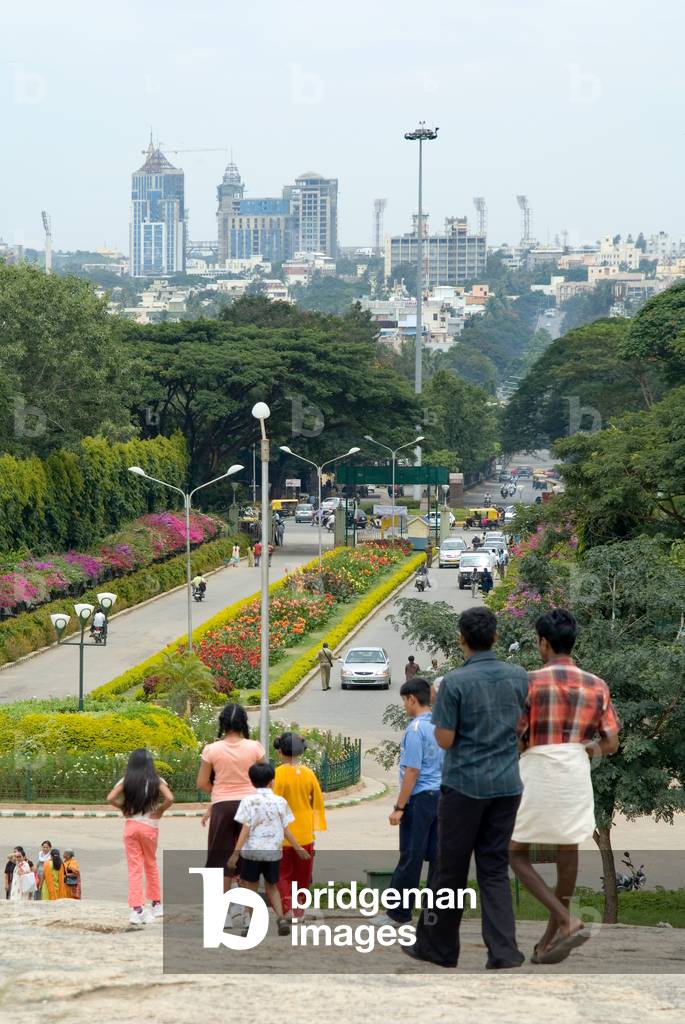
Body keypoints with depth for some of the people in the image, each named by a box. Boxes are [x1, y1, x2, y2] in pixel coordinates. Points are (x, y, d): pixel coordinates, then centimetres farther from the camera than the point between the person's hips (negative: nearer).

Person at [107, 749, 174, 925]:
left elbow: (110, 799, -8)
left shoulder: (126, 781, 1)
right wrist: (159, 811, -1)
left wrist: (123, 808, 6)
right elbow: (169, 799, -17)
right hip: (150, 827, 0)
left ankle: (136, 909, -8)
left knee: (134, 868, 2)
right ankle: (156, 904, 27)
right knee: (151, 864, 18)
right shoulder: (156, 781, -3)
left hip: (131, 826, 0)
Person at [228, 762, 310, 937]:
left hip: (252, 851, -3)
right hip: (274, 851, 3)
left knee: (250, 887, 9)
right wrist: (298, 848, 15)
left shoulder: (249, 801, -6)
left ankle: (251, 924, 5)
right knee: (271, 886, 17)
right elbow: (286, 830, 4)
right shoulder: (280, 802, 2)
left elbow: (245, 829, -11)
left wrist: (236, 852, -11)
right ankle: (281, 918, 2)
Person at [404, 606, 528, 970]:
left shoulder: (454, 682, -14)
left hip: (464, 785, -4)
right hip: (506, 785, 4)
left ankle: (439, 946, 19)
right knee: (495, 869, 7)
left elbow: (445, 740, -13)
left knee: (451, 868, 8)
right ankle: (503, 949, -7)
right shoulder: (519, 676, 2)